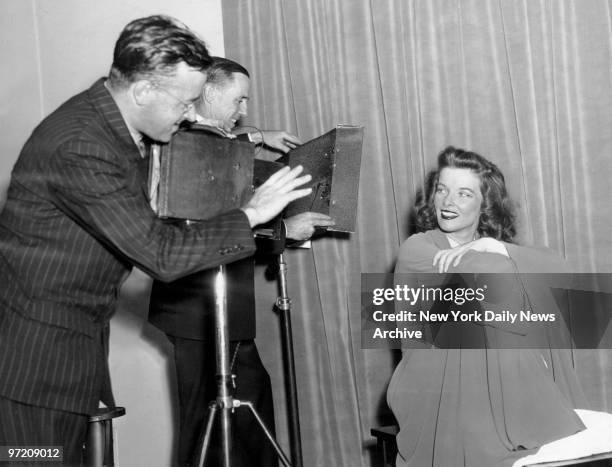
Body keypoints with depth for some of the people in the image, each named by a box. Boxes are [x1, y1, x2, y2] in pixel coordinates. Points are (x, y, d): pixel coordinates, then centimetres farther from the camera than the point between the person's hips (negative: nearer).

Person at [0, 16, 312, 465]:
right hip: (36, 352, -9)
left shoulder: (116, 122, 3)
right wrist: (250, 215, -17)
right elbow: (162, 255, -26)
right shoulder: (79, 148, -26)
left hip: (79, 342, 9)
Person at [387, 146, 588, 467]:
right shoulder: (416, 249, 1)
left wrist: (492, 247, -13)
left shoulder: (493, 245, 17)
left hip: (508, 386, 5)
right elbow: (492, 275, -17)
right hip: (444, 390, -4)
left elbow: (557, 270, -5)